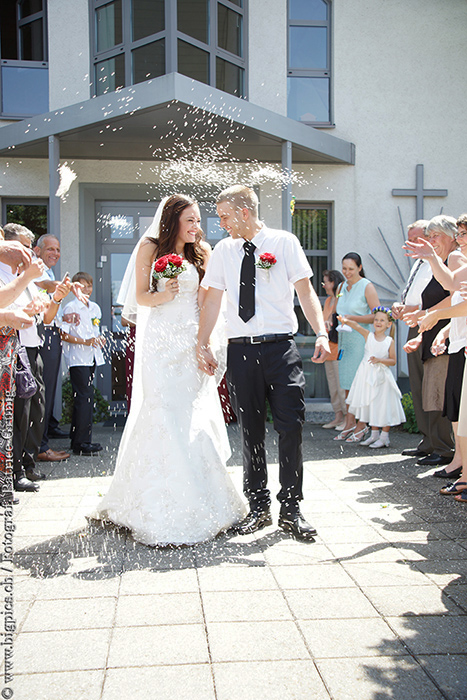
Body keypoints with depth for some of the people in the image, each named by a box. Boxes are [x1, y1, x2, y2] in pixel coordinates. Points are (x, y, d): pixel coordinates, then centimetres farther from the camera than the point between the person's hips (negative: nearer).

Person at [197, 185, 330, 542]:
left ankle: (291, 509, 8)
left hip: (281, 348, -2)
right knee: (251, 431, 7)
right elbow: (212, 299, 13)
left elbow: (305, 290, -2)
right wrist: (203, 344, 7)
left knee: (291, 426, -4)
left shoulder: (284, 242, 3)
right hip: (241, 351, 3)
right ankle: (258, 507, 20)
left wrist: (321, 333, -14)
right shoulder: (224, 250, 11)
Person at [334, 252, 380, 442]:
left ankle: (361, 426, 3)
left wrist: (352, 318, -17)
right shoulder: (342, 287, 14)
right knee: (347, 382, 8)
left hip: (360, 338, -7)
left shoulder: (367, 287, -5)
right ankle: (349, 424, 14)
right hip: (344, 338, 7)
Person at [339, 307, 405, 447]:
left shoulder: (390, 341, -2)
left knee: (384, 406, -1)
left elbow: (393, 361, -2)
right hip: (367, 375, 3)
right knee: (370, 405, 11)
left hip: (381, 377, -2)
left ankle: (384, 437, 11)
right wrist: (346, 320, -33)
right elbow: (356, 325, -14)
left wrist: (379, 360, -18)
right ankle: (374, 434, 25)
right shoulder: (368, 336, 1)